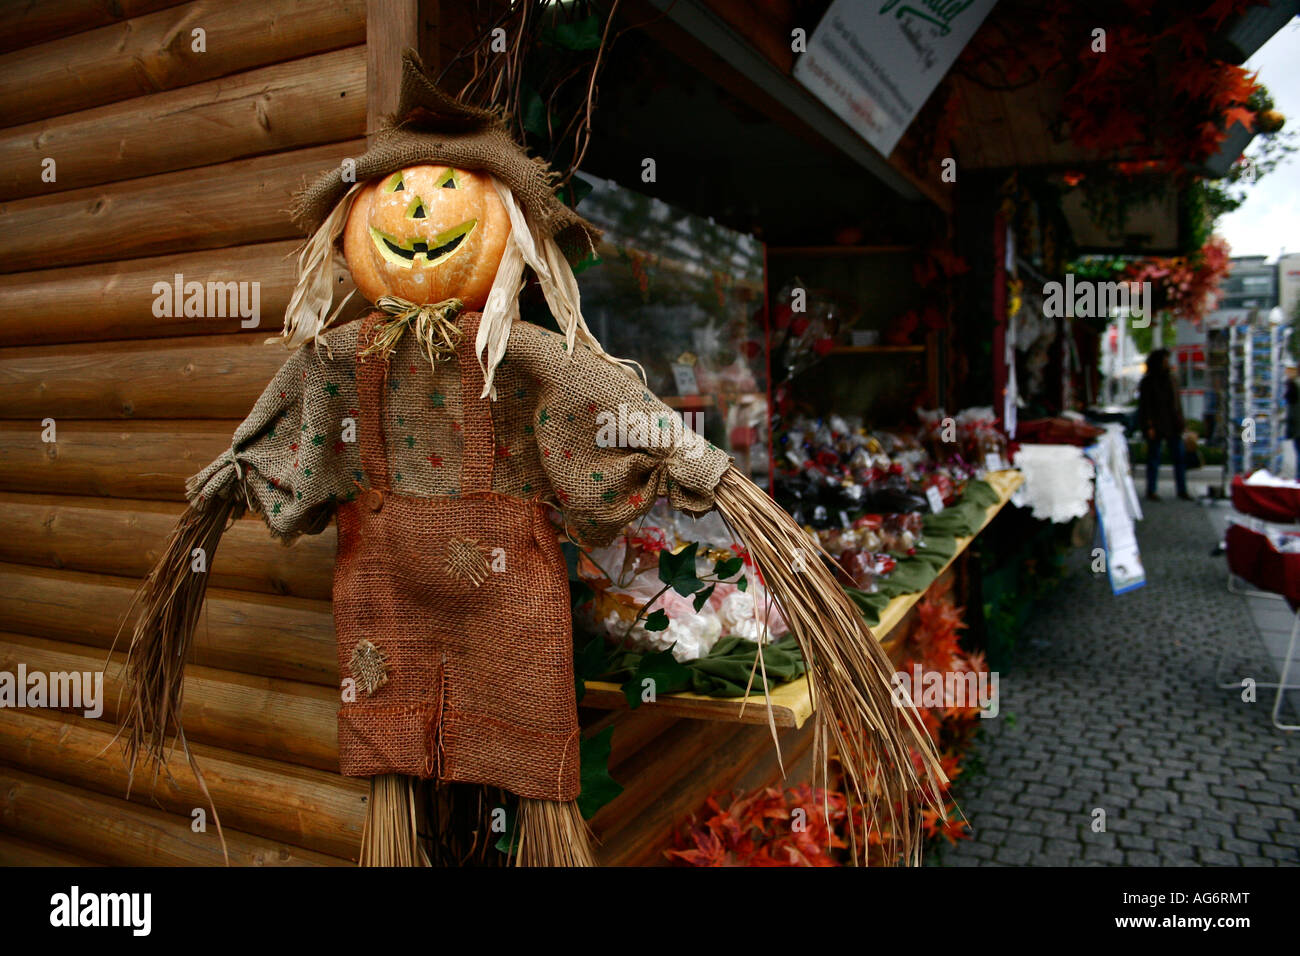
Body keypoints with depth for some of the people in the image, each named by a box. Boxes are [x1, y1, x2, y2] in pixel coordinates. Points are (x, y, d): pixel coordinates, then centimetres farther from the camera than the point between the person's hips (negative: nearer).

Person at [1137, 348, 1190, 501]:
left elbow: (1176, 401, 16)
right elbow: (1145, 406, -9)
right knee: (1154, 458, 1)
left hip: (1172, 424, 6)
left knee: (1179, 456, 3)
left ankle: (1182, 490, 8)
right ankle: (1151, 491, 10)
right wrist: (1150, 426, -15)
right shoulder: (1148, 382, -6)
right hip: (1156, 425, -5)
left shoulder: (1169, 379, 12)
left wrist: (1179, 421, 10)